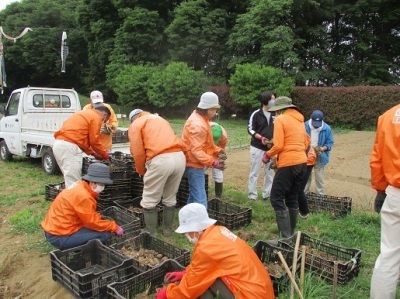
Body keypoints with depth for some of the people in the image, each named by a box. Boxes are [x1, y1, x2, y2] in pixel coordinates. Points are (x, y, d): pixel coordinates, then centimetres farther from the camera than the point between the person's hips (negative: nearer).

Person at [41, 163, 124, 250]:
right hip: (59, 237, -10)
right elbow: (93, 222, -18)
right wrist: (114, 227, -8)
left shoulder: (79, 187, 6)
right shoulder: (83, 196, -24)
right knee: (105, 234, -16)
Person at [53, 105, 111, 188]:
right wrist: (105, 154, 11)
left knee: (70, 180, 16)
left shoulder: (85, 114, 27)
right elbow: (94, 140, -3)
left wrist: (92, 153, 24)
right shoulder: (96, 117, -1)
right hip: (69, 146, -10)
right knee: (74, 183, -6)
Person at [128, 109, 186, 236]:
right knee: (170, 198, 22)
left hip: (160, 160, -6)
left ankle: (151, 234, 20)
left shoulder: (135, 125, 14)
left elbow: (138, 152, 3)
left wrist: (141, 171, 18)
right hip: (179, 157, 7)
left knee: (149, 201, 11)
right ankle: (167, 229, 34)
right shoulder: (160, 119, 33)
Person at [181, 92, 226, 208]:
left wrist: (217, 151, 1)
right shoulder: (198, 124, -23)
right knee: (200, 201, -13)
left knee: (194, 196, 22)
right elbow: (196, 151, -29)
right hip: (195, 164, -11)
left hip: (194, 163, 11)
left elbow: (205, 143, 17)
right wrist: (213, 162, -39)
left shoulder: (201, 118, 10)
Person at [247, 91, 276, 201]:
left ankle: (267, 194, 22)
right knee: (254, 172, 1)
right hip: (257, 147, -4)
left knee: (269, 172, 11)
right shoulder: (256, 114, -9)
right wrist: (261, 138, -20)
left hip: (270, 148, 5)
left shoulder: (275, 114, 3)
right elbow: (250, 129, -8)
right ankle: (252, 194, 11)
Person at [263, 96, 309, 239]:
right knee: (292, 198, 17)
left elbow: (278, 146, -14)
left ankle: (286, 236, -4)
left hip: (288, 164, -8)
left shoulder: (280, 119, -6)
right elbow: (306, 143, 19)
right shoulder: (300, 120, 17)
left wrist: (267, 155, 2)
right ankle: (291, 232, 25)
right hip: (302, 163, 8)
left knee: (276, 199, -2)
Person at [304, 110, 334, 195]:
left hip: (319, 157, -1)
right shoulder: (305, 126, -13)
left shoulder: (327, 128, -13)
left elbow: (330, 143, -5)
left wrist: (322, 149, -25)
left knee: (319, 178, 9)